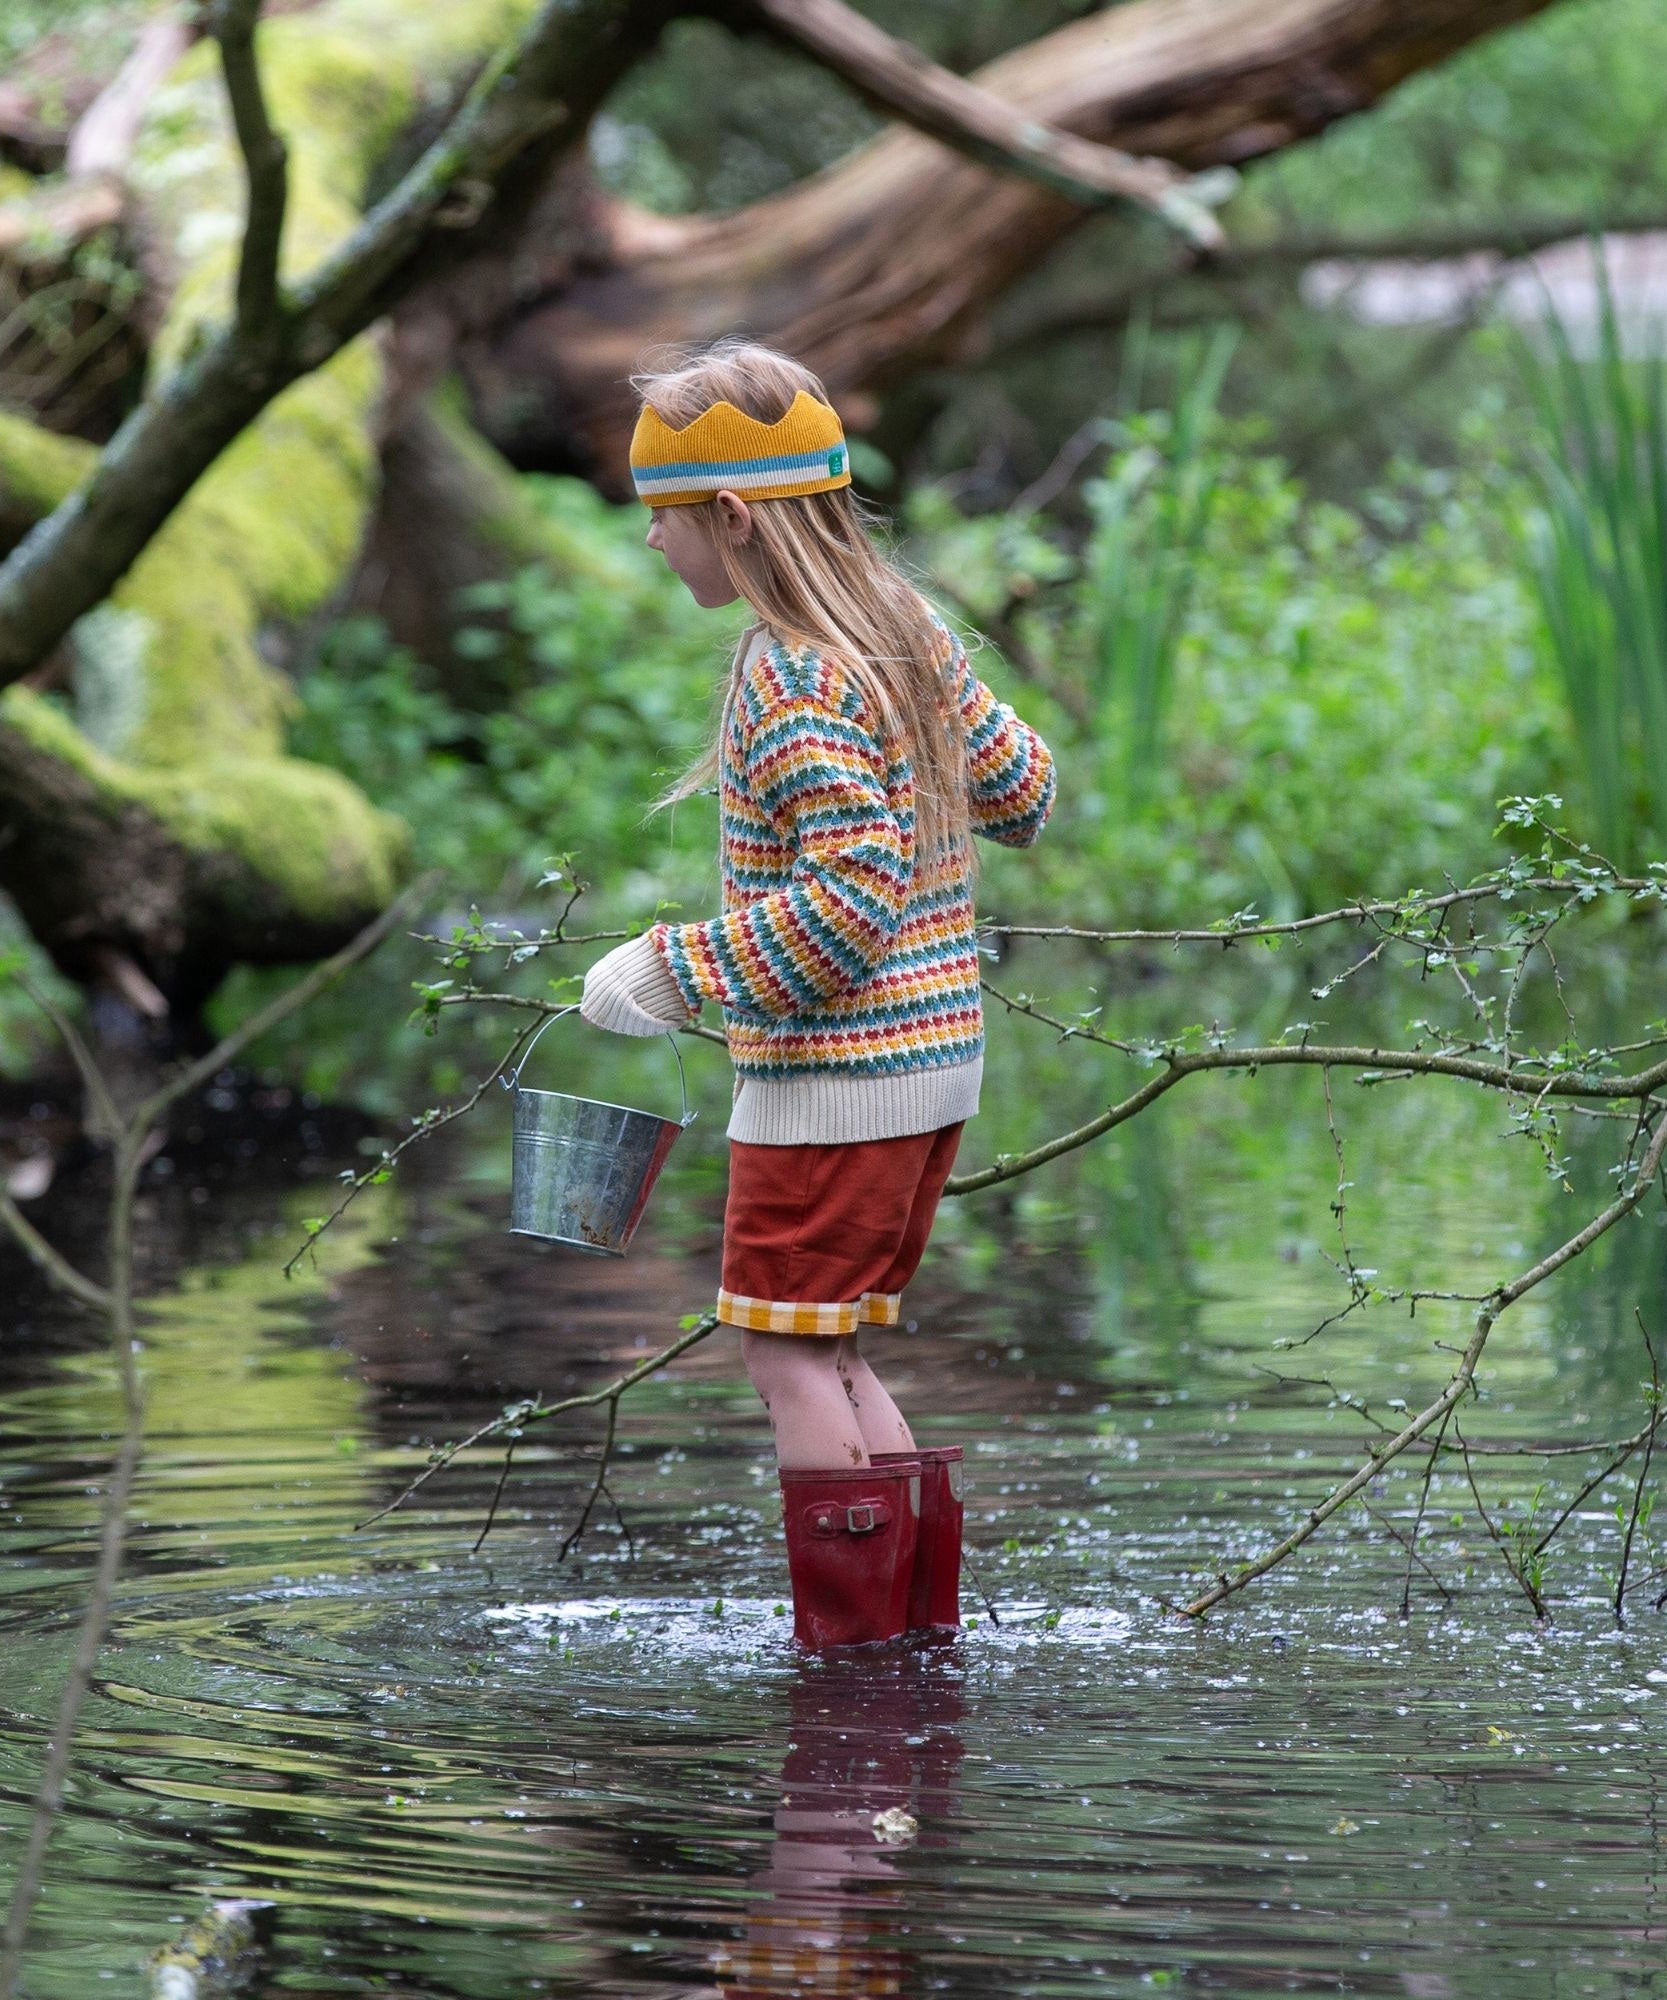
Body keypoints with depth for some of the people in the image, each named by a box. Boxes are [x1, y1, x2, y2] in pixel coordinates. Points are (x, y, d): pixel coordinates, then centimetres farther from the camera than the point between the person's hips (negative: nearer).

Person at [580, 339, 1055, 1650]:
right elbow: (1022, 787, 18)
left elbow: (852, 899, -25)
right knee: (827, 1348, 15)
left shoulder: (794, 681, -18)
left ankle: (852, 1640, -2)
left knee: (789, 1346, -2)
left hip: (837, 1067, -9)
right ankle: (925, 1618, 15)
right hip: (937, 1051, 9)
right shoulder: (908, 631, 8)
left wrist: (680, 973, -19)